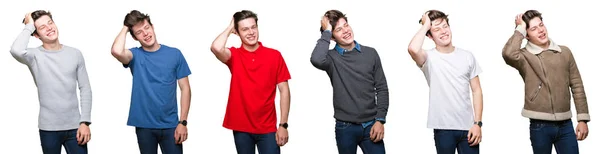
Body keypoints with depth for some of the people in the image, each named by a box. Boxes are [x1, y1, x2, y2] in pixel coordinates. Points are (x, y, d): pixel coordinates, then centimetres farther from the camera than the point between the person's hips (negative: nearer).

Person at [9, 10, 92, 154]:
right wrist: (29, 27, -12)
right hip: (49, 128, -2)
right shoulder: (35, 55, -4)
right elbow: (16, 51, -28)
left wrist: (85, 122, -3)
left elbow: (85, 89, 5)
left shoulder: (75, 54, 4)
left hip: (74, 127, 2)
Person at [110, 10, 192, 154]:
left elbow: (185, 88, 1)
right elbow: (117, 51, -24)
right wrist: (125, 28, -8)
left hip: (170, 125, 0)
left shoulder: (174, 54, 1)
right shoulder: (135, 55, -1)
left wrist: (183, 122, -6)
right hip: (144, 126, 0)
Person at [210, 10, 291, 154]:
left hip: (268, 127, 0)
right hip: (241, 127, 1)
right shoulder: (234, 55, -1)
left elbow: (284, 90, 0)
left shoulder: (274, 55, -1)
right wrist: (229, 28, -6)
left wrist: (283, 125, -5)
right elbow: (216, 48, -24)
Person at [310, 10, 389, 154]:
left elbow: (382, 88, 5)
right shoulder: (331, 57, -3)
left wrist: (380, 120, -4)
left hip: (371, 125, 1)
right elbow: (316, 60, -28)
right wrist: (326, 32, -16)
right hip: (345, 127, -1)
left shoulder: (370, 53, 4)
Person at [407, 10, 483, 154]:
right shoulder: (429, 58, -5)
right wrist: (426, 25, -13)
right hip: (443, 128, -2)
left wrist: (477, 123, -1)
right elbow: (413, 49, -28)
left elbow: (476, 91, 7)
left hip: (468, 127, 2)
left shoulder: (467, 56, 5)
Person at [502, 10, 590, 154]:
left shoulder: (565, 52, 7)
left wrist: (583, 119, 5)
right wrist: (520, 29, -15)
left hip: (565, 124, 3)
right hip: (540, 126, -3)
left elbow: (577, 86, 9)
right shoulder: (524, 56, -5)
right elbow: (508, 54, -29)